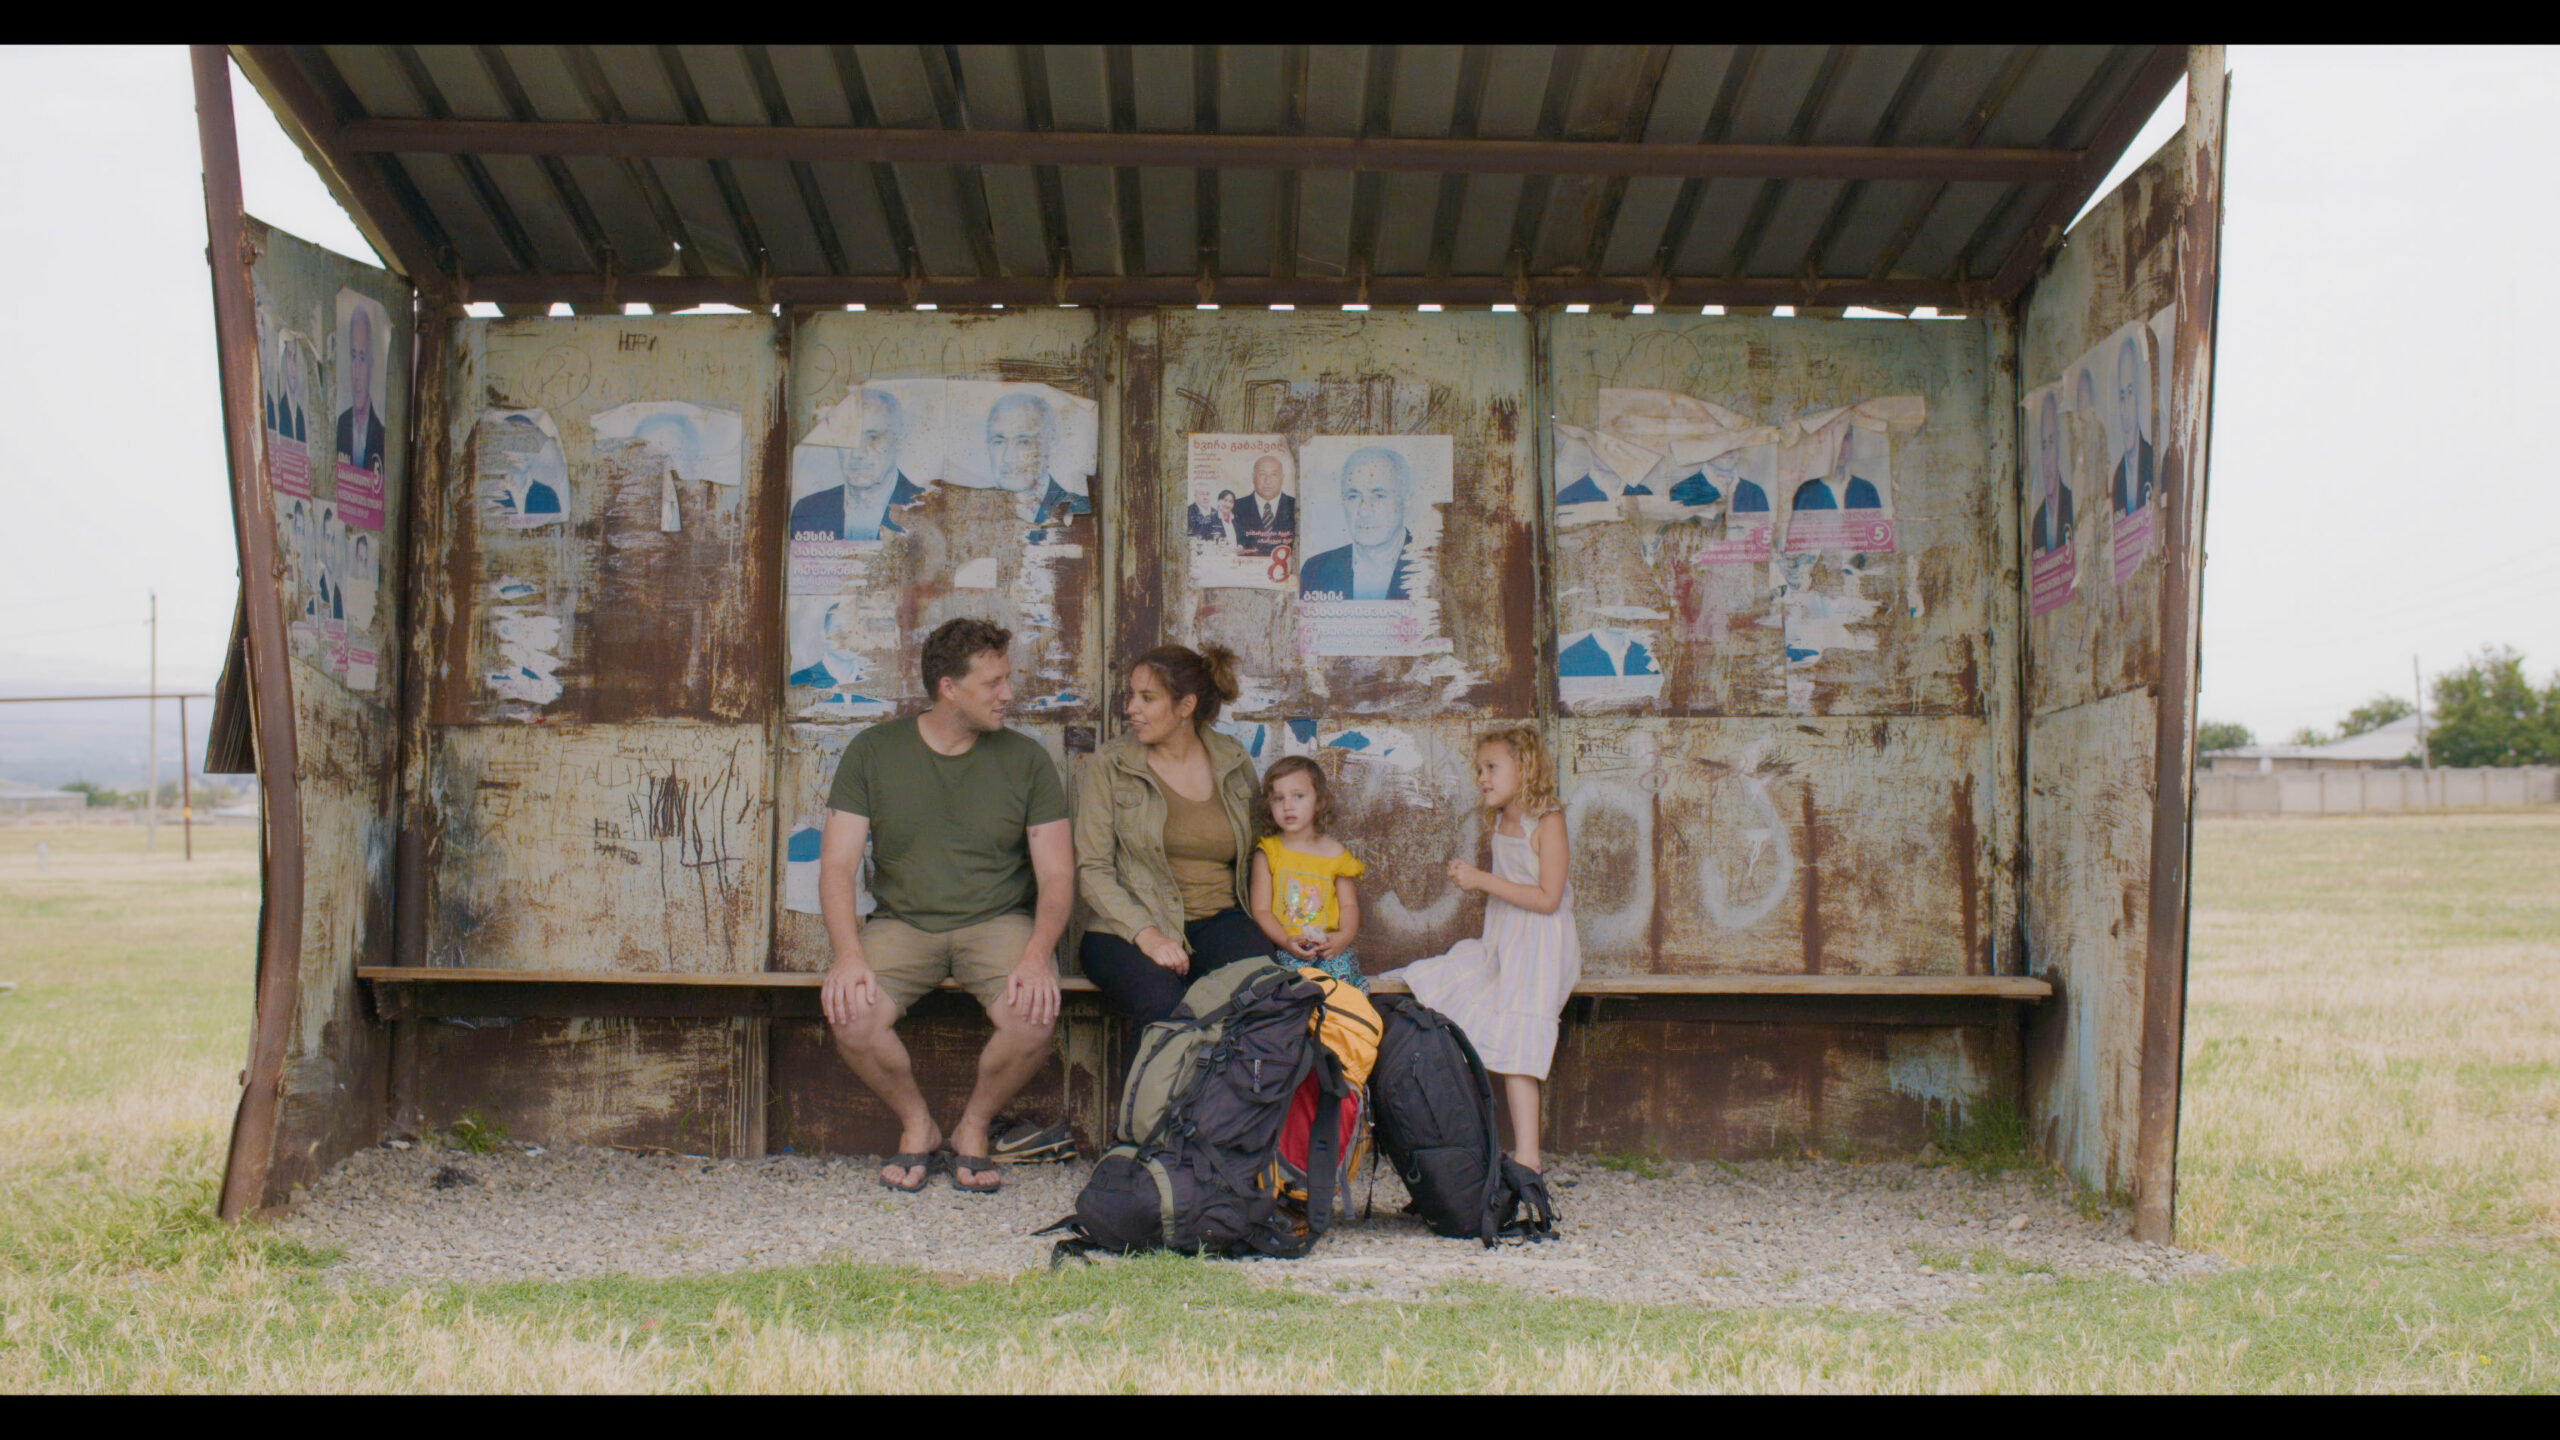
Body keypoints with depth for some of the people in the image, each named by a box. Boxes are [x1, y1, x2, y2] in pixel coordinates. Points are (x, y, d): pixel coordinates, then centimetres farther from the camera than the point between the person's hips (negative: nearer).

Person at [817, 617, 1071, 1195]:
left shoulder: (1025, 759, 1)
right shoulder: (873, 752, 1)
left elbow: (1056, 876, -2)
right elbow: (838, 865, -4)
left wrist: (1037, 955, -21)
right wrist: (849, 954, -22)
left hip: (998, 922, 0)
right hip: (901, 923, 0)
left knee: (1033, 1018, -30)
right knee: (849, 1015, -29)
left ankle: (974, 1126, 2)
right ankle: (916, 1124, 2)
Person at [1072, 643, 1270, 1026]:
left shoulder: (1235, 765, 11)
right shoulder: (1106, 767, 3)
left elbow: (1254, 853, 26)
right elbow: (1091, 868, -3)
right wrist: (1145, 934, -17)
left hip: (1217, 920, 2)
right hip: (1127, 929, -2)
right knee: (1162, 1002, -35)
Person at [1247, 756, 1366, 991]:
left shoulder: (1334, 852, 9)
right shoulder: (1268, 852, 4)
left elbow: (1349, 904, 10)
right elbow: (1261, 910, 1)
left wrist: (1346, 934, -12)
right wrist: (1286, 941, -16)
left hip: (1327, 944, 1)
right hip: (1282, 947, -1)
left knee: (1340, 970, -27)